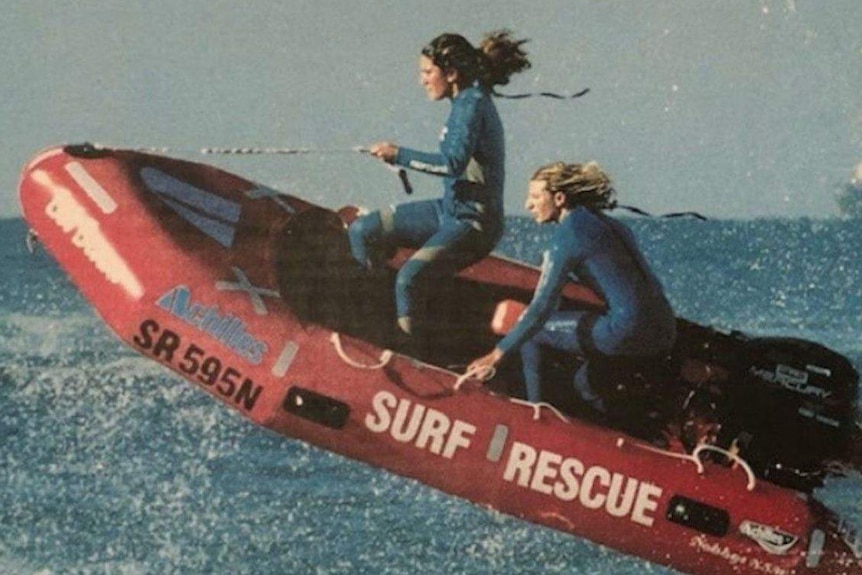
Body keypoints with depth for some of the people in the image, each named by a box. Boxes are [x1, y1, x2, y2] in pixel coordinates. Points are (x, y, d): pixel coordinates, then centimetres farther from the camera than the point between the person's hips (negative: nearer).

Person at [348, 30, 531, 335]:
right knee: (361, 231, 7)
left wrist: (399, 155, -21)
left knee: (408, 279, -27)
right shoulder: (468, 101, 10)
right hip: (449, 210, 10)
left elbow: (453, 162, -29)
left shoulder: (472, 104, -17)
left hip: (471, 223, -10)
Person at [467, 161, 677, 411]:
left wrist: (498, 353, -4)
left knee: (531, 330, 9)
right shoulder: (606, 222, 18)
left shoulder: (569, 232, -7)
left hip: (629, 333, -8)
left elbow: (542, 307, -9)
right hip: (664, 332, 8)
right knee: (586, 381, 30)